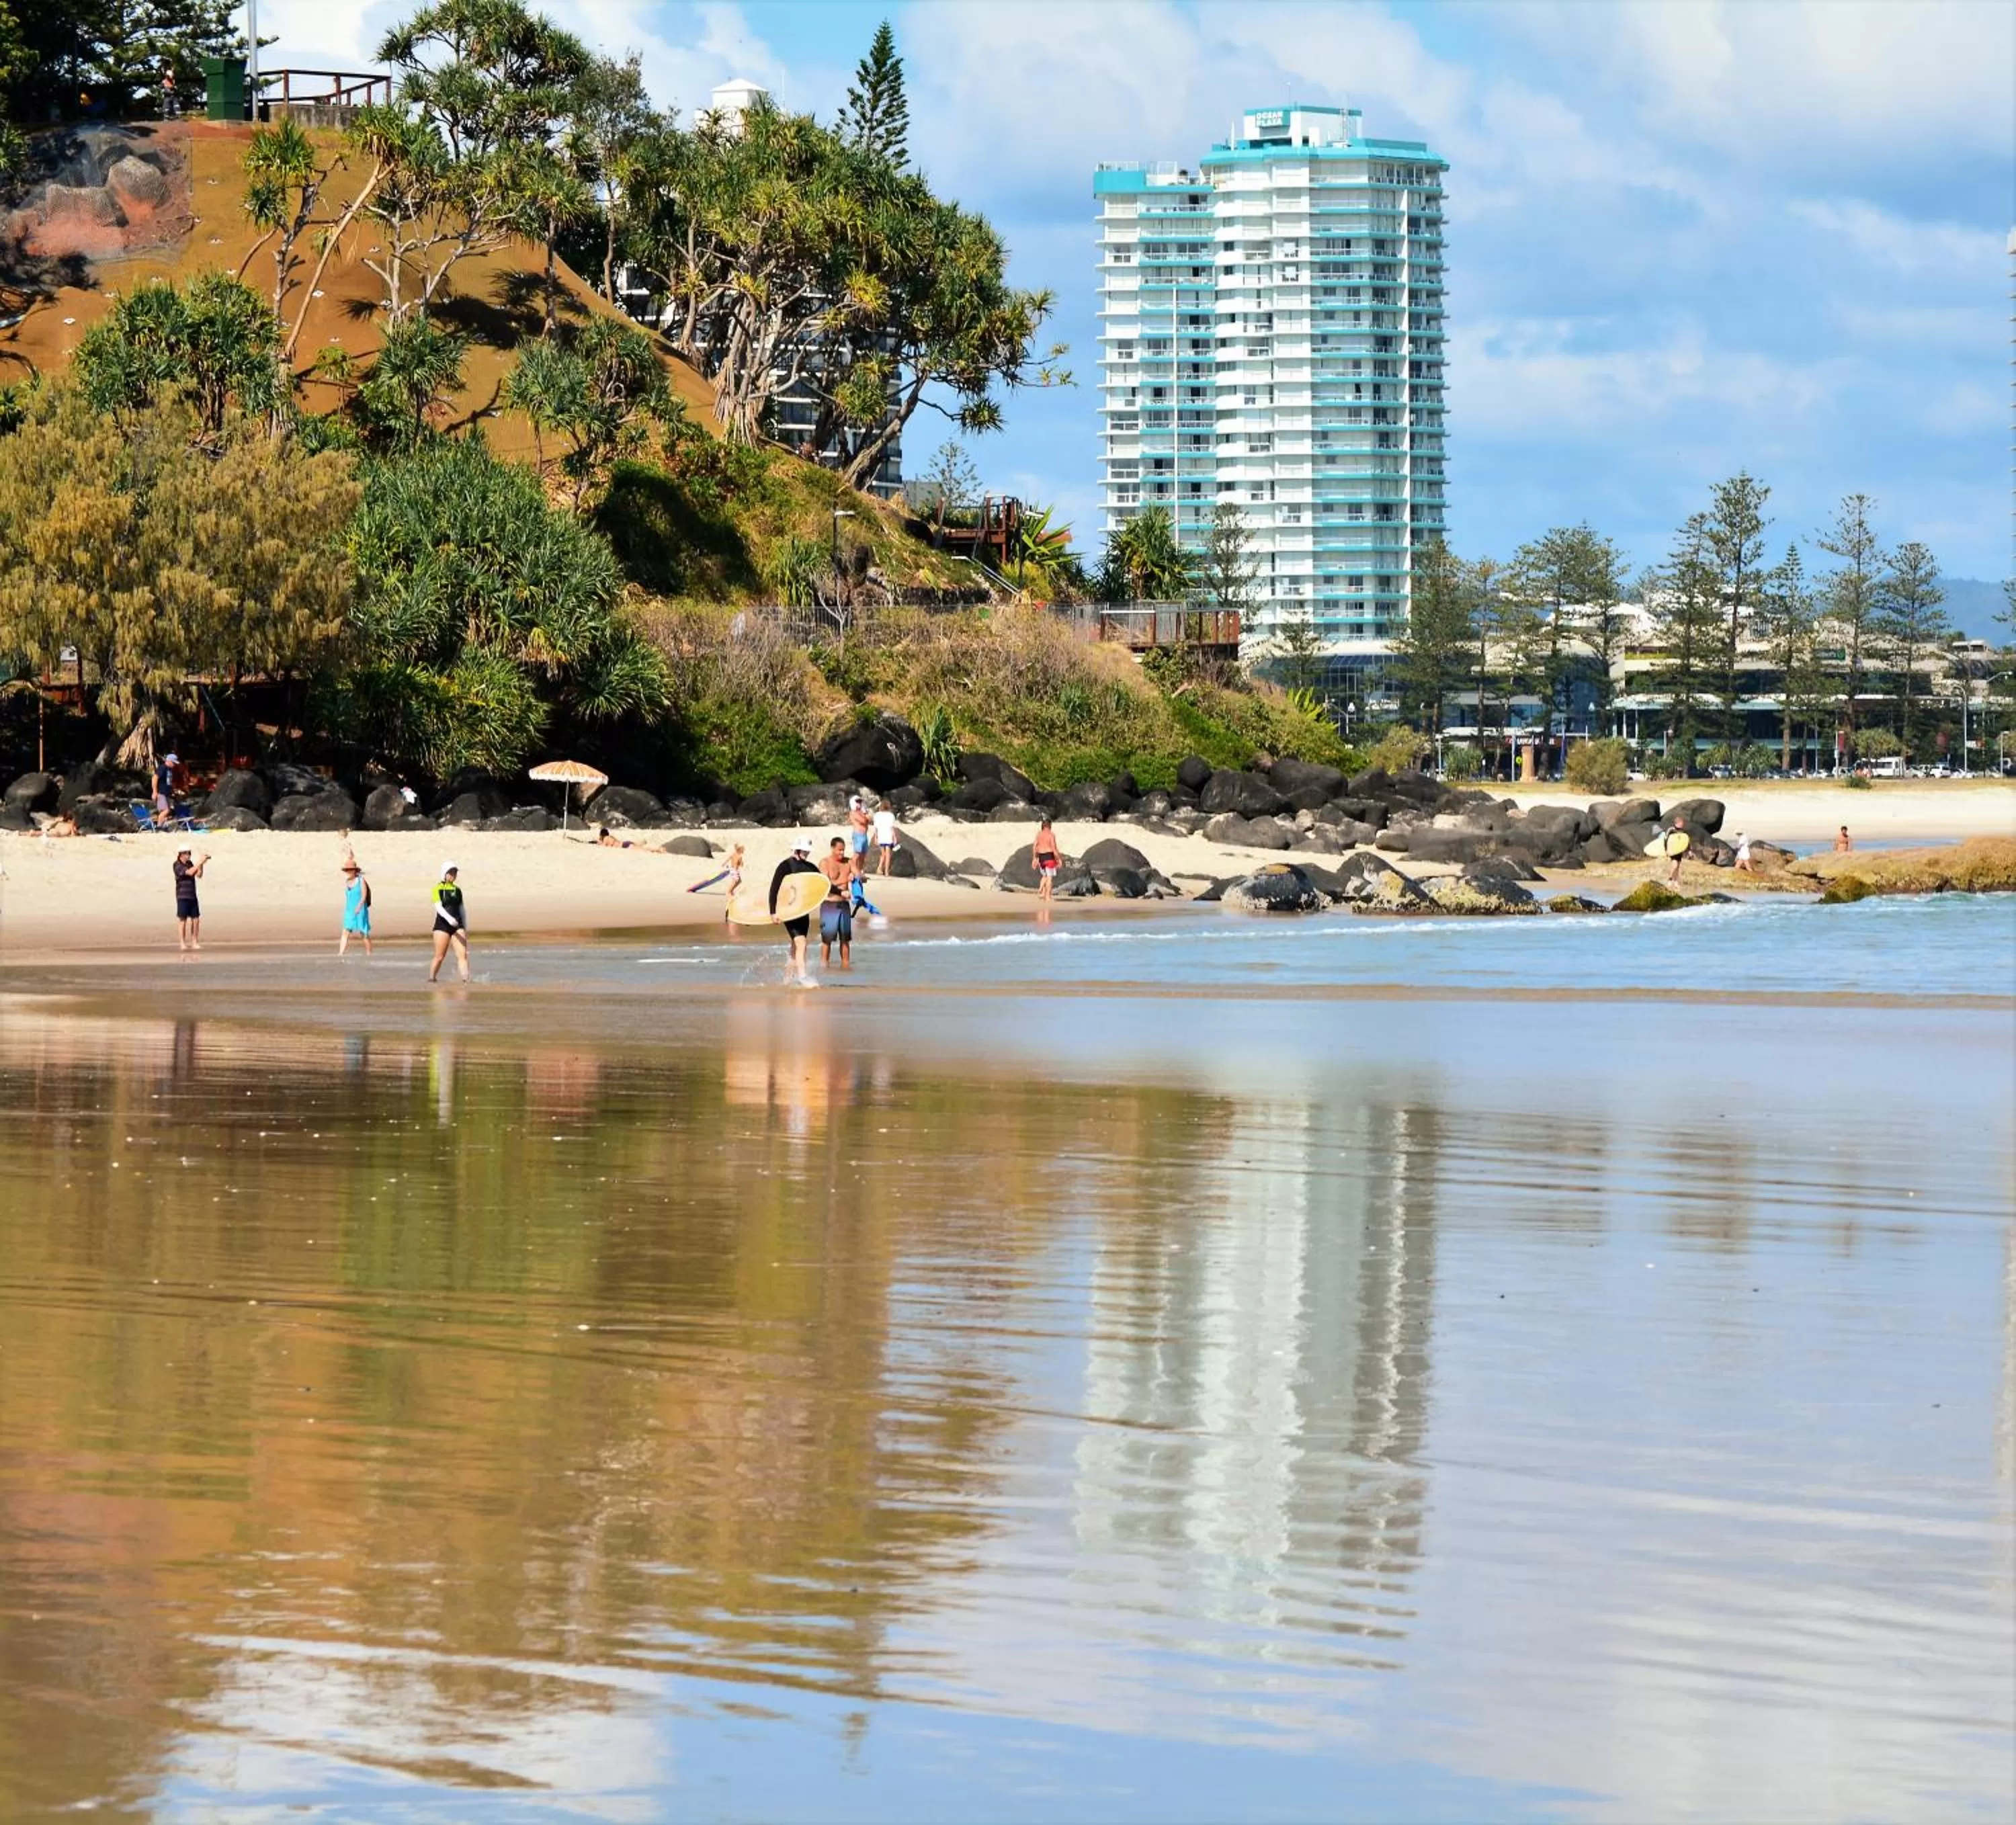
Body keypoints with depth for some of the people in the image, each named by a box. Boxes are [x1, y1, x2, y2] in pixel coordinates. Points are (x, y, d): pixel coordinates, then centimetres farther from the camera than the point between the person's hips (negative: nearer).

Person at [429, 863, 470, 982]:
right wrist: (449, 918, -33)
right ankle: (431, 979, 16)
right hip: (442, 924, -4)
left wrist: (466, 928, 20)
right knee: (439, 956, 0)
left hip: (457, 925, 4)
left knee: (463, 954, -9)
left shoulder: (457, 890, 14)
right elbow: (439, 907, -16)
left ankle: (466, 979, -16)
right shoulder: (438, 889, -3)